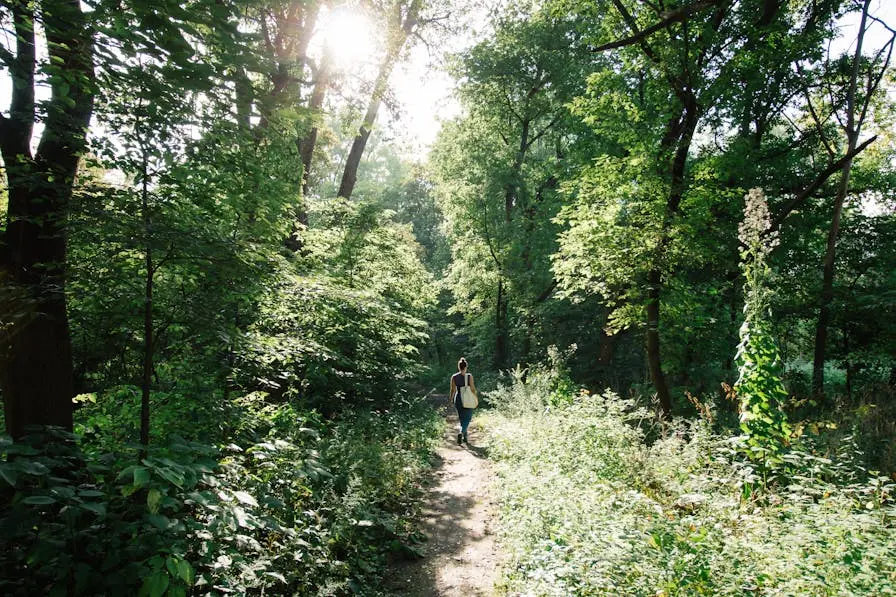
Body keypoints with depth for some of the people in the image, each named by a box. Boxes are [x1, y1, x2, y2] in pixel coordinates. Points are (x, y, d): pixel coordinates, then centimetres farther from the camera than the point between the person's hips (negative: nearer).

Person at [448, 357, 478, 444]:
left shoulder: (454, 377, -5)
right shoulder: (469, 376, -12)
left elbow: (452, 390, -1)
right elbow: (473, 389, -9)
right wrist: (476, 398, 5)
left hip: (458, 399, 3)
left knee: (462, 418, 19)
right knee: (467, 418, 6)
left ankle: (465, 437, 27)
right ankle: (461, 433, -18)